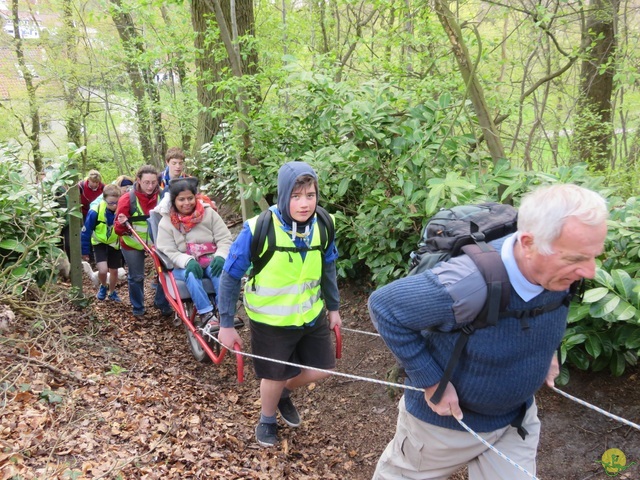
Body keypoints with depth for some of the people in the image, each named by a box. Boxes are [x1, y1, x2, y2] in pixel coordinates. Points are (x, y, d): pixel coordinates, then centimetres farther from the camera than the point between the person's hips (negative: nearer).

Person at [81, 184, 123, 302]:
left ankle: (112, 292, 41)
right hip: (100, 243, -2)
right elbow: (86, 232, -14)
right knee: (103, 270, -19)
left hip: (114, 244, 2)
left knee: (114, 271, 13)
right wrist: (85, 251, -7)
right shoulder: (95, 211, -28)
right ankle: (103, 286, 15)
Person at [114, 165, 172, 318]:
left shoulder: (162, 197, -14)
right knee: (136, 276, 9)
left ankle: (162, 304, 22)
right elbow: (119, 229, -16)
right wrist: (122, 225, -36)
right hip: (132, 243, -2)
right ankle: (138, 308, 30)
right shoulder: (127, 199, -20)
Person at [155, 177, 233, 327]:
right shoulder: (166, 222, 0)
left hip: (211, 261, 1)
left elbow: (225, 239, -2)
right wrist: (188, 261, -28)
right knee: (191, 274, -35)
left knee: (219, 269, -33)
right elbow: (168, 252, -8)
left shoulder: (209, 213, 2)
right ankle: (206, 315, -38)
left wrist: (220, 256, -24)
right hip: (183, 266, 0)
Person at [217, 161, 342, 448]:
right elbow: (230, 277, -15)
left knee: (321, 369, 15)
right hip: (270, 321, -4)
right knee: (276, 376, 14)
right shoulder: (257, 230, -27)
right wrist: (226, 324, -11)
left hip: (311, 315, 4)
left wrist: (334, 307, 12)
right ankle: (267, 419, 48)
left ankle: (284, 394, 47)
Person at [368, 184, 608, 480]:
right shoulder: (467, 286, -42)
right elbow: (384, 306, -30)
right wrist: (430, 381, -27)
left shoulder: (560, 270, -19)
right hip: (445, 417, -4)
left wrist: (546, 351, -1)